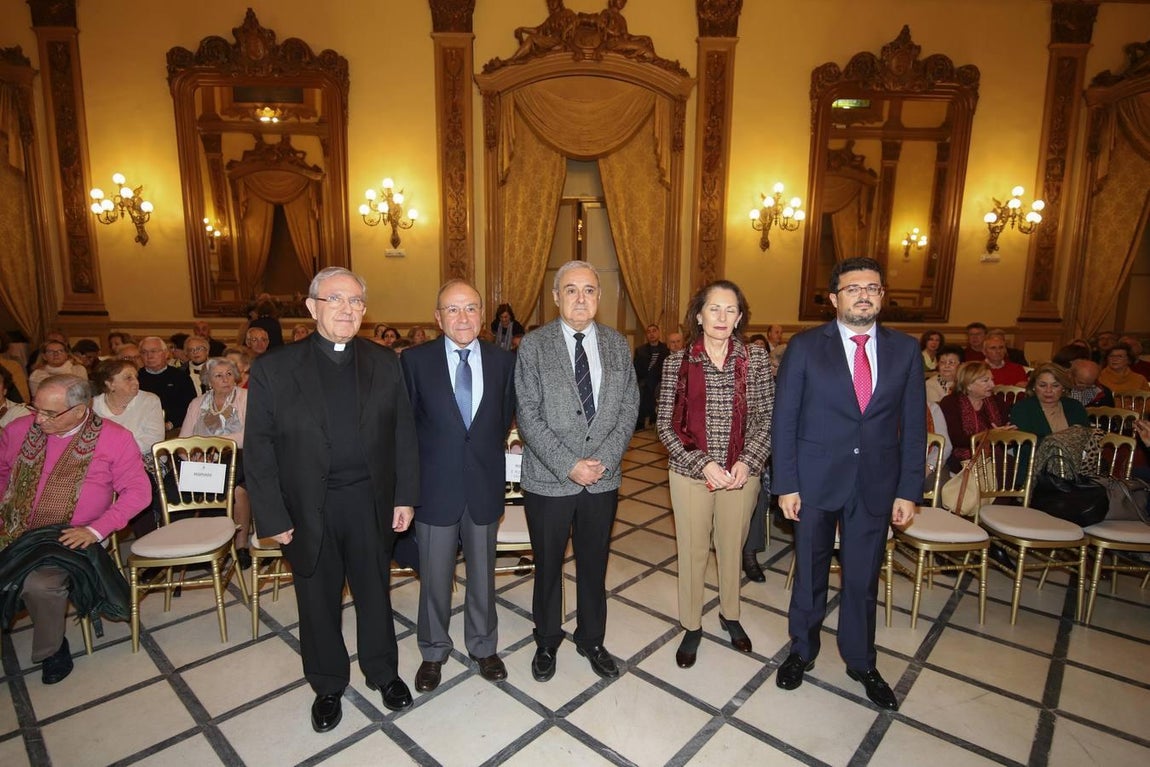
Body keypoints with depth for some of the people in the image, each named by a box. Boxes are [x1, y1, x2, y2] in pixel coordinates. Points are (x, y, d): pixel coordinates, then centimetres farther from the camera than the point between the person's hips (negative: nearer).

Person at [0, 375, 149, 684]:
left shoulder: (114, 438, -8)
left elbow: (138, 491, -8)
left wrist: (95, 530, -16)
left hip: (70, 538, -4)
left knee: (40, 585, -29)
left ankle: (51, 649, 0)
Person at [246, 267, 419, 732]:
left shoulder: (385, 363, 0)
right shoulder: (274, 369, -5)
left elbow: (404, 433, 1)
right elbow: (258, 449, -4)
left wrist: (405, 497, -2)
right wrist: (273, 517, -6)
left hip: (371, 502, 1)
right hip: (309, 510, -1)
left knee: (375, 592, 17)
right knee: (318, 600, 16)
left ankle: (383, 672, 41)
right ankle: (327, 685, 40)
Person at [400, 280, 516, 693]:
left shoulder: (503, 360, -3)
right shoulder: (415, 360, -7)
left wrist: (486, 453, 4)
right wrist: (420, 468, 0)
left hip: (484, 485, 1)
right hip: (435, 486, -1)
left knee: (483, 574, 17)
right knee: (434, 578, 15)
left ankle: (484, 646, 40)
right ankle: (433, 651, 39)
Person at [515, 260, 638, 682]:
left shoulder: (617, 345, 3)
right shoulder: (534, 345, -7)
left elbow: (629, 407, 2)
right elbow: (528, 415, -11)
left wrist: (605, 459, -11)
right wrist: (568, 466, -17)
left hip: (603, 478, 3)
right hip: (548, 479, -2)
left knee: (594, 565, 18)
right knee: (547, 566, 16)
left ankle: (592, 640, 40)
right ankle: (547, 642, 39)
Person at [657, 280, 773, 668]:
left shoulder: (756, 358, -2)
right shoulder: (677, 362, -5)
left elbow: (767, 418, 0)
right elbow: (666, 424, -5)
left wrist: (746, 462, -13)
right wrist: (703, 463, -14)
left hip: (741, 473, 1)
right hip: (690, 472, -1)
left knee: (732, 547, 18)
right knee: (692, 551, 10)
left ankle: (730, 615, 43)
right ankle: (691, 626, 32)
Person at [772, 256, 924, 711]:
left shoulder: (905, 350, 1)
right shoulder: (806, 346, -7)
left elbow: (913, 425, 3)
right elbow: (784, 419, -6)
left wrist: (909, 490, 0)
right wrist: (786, 484, -9)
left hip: (876, 485, 2)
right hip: (816, 481, -2)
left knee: (863, 579, 15)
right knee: (810, 574, 15)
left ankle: (861, 662, 39)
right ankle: (802, 651, 38)